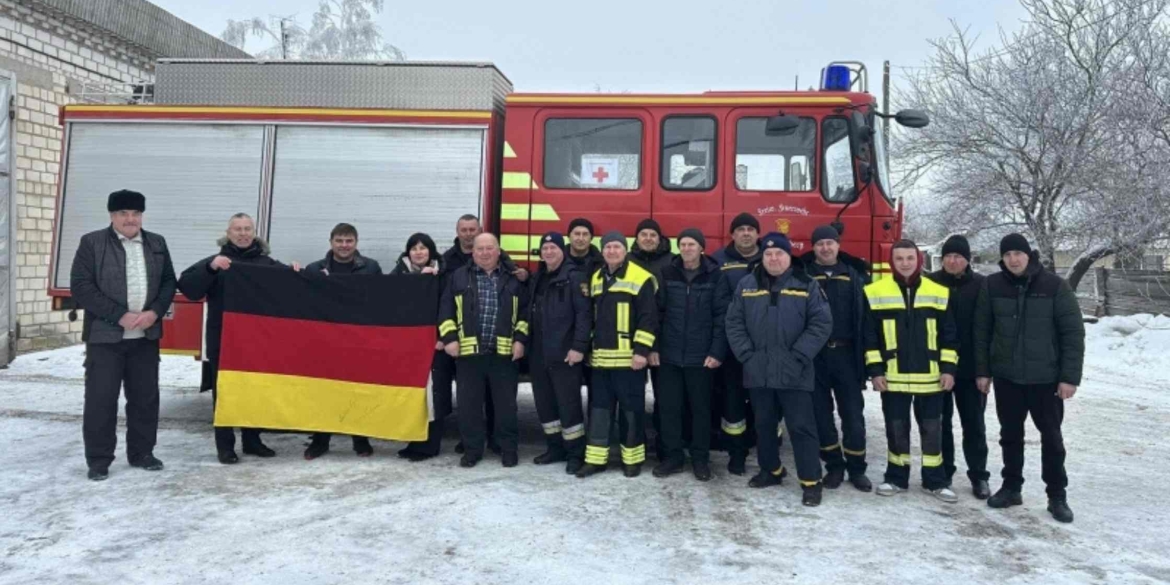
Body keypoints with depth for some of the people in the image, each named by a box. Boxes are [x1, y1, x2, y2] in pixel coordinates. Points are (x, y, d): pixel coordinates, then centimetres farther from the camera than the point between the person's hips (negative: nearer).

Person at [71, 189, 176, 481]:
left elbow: (169, 282, 11)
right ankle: (98, 460, 10)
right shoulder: (92, 243, -3)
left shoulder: (157, 243, 9)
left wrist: (155, 312, -7)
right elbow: (81, 287, -9)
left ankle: (141, 453, 21)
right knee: (100, 399, -1)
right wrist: (120, 315, -16)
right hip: (105, 335, -4)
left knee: (145, 397, 9)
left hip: (146, 335, 4)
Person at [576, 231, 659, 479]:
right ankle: (595, 458, 17)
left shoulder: (641, 278, -7)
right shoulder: (596, 279, 14)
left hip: (629, 358, -6)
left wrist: (642, 350, -17)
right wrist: (590, 348, 17)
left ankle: (633, 459, 16)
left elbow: (648, 318, -11)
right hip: (601, 357, 6)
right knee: (599, 409, 10)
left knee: (631, 410, 4)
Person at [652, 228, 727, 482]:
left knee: (700, 408, 8)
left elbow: (722, 315, -5)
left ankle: (700, 459, 20)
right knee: (669, 407, 7)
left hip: (701, 356, -2)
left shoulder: (714, 276, -3)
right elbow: (657, 311, 5)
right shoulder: (667, 274, 4)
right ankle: (673, 457, 20)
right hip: (670, 354, 2)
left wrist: (717, 351, -12)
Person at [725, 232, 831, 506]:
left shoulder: (806, 286, -1)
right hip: (757, 371, 3)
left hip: (794, 373, -3)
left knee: (801, 426, -1)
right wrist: (746, 355, -4)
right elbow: (734, 323, 6)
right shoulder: (747, 285, 7)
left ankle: (811, 482, 7)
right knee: (763, 425, 15)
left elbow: (821, 323, -5)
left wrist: (799, 356, -12)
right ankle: (770, 470, 32)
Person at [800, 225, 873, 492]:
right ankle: (834, 466, 19)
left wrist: (864, 354, -4)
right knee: (821, 412, 6)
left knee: (853, 412, 4)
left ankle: (857, 468, 16)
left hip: (846, 353, 1)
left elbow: (864, 315, 3)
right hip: (814, 354, 0)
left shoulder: (854, 275, 7)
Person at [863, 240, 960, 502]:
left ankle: (935, 480, 21)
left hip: (930, 377, 1)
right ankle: (896, 478, 22)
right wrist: (875, 370, -5)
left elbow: (948, 335, 6)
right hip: (892, 377, -1)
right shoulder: (876, 293, -1)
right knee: (896, 428, 9)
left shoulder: (939, 293, 3)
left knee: (932, 429, 9)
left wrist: (948, 368, 0)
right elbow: (869, 336, -1)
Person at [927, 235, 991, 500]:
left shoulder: (981, 285, -1)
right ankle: (943, 472, 21)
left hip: (971, 368, 0)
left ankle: (979, 475, 18)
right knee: (941, 422, 10)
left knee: (973, 424, 8)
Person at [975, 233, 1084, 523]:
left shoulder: (1055, 286, -8)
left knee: (1051, 438, 7)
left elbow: (1073, 333, -7)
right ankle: (1011, 487, 26)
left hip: (1046, 378, -2)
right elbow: (982, 331, 4)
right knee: (1010, 435, 13)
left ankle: (1057, 496, 18)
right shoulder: (992, 286, -2)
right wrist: (982, 370, 2)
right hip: (1006, 377, 2)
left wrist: (1070, 376, -11)